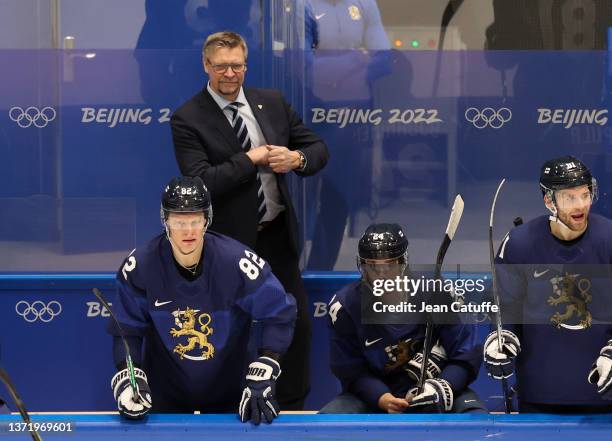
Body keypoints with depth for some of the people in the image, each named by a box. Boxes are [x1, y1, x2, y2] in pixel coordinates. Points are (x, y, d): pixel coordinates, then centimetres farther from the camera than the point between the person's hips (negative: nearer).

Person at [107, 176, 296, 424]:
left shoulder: (236, 262, -22)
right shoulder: (140, 266, -17)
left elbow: (279, 315, -15)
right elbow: (126, 330, -7)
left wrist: (262, 376, -23)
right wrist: (127, 376, -22)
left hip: (229, 390, 0)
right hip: (164, 392, 0)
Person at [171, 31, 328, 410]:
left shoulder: (272, 102, 4)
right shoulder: (188, 119, -12)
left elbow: (318, 148, 6)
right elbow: (200, 183, -22)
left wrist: (297, 159, -16)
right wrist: (251, 159, -21)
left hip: (278, 235, 5)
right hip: (230, 240, -5)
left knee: (298, 322, 11)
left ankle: (294, 404, 28)